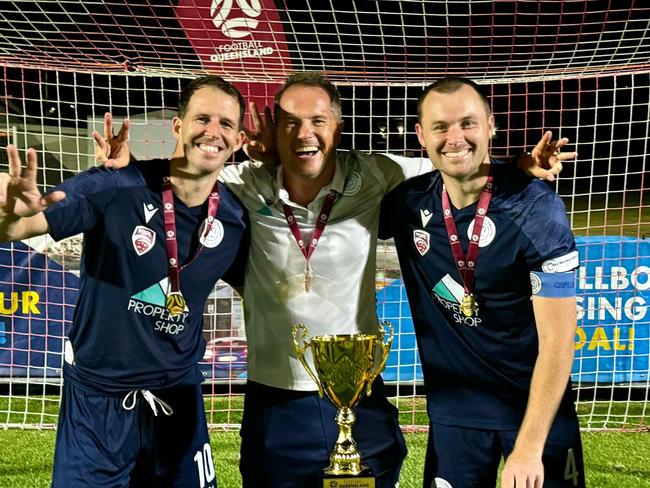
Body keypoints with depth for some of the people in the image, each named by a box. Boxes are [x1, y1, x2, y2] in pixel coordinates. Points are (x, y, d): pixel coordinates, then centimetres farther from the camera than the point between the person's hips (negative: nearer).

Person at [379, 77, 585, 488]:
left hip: (539, 404, -2)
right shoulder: (407, 203, -6)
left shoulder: (535, 207, -17)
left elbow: (557, 339, -17)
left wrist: (529, 446, -20)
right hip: (453, 408, 3)